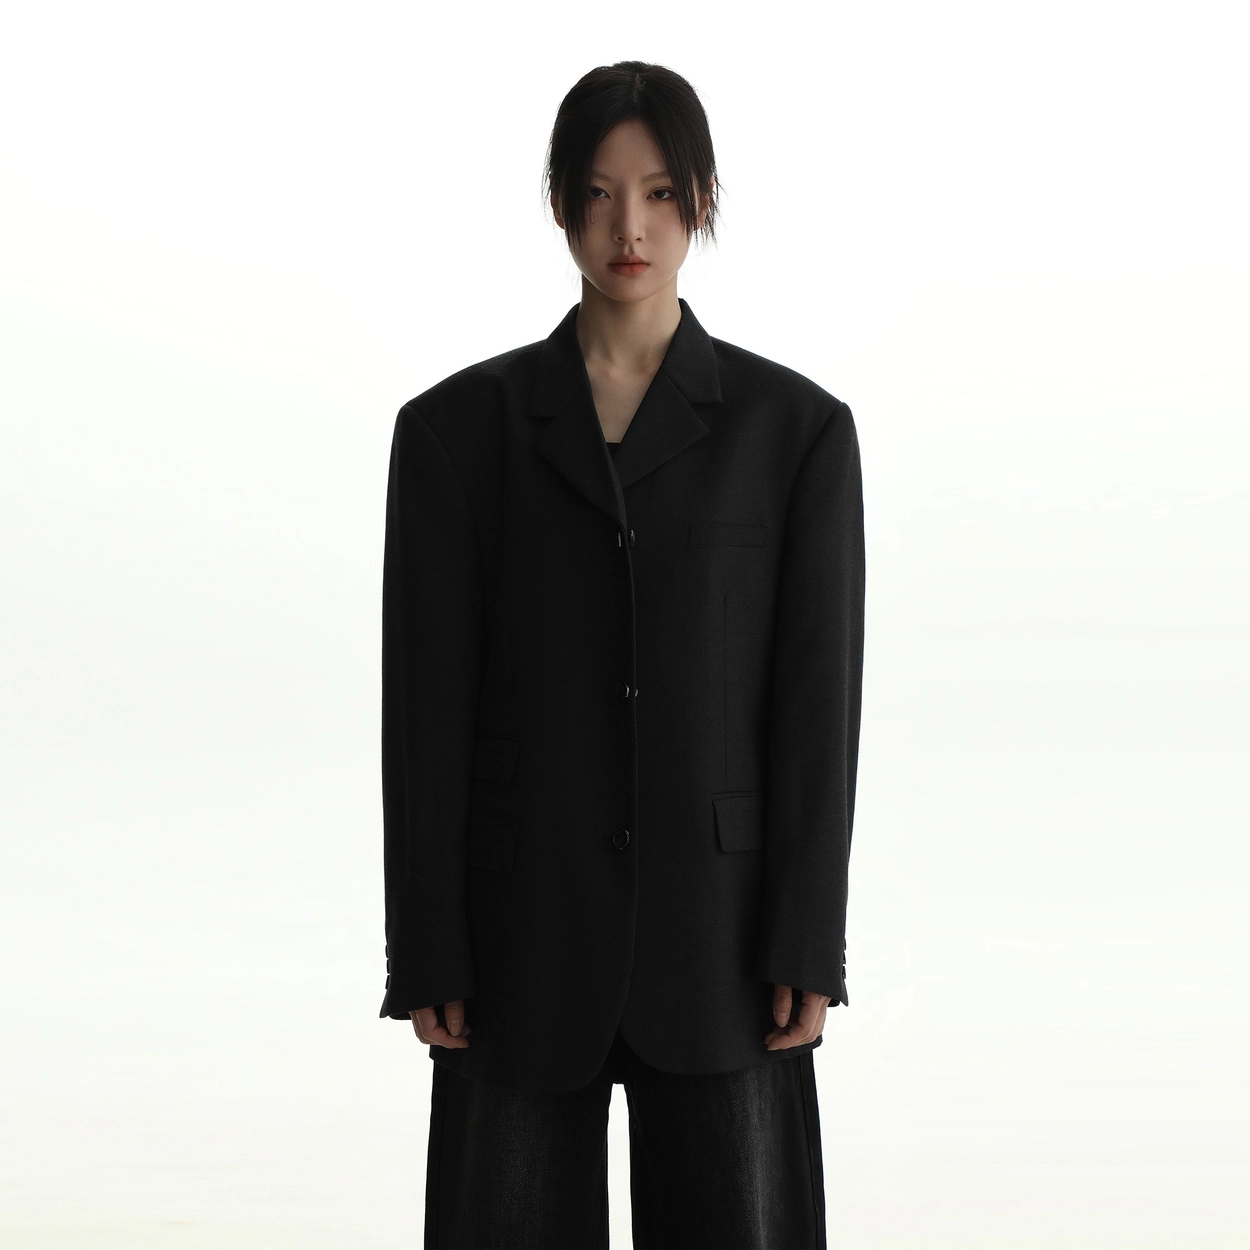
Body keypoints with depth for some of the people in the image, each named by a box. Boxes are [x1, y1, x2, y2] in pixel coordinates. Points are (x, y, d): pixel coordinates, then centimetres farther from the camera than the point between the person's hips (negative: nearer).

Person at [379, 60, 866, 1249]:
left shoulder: (796, 427, 1)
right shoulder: (455, 428, 2)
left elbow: (818, 702, -2)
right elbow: (426, 707, 0)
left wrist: (809, 951, -7)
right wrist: (426, 961, -4)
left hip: (717, 931, 0)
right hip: (527, 929, 1)